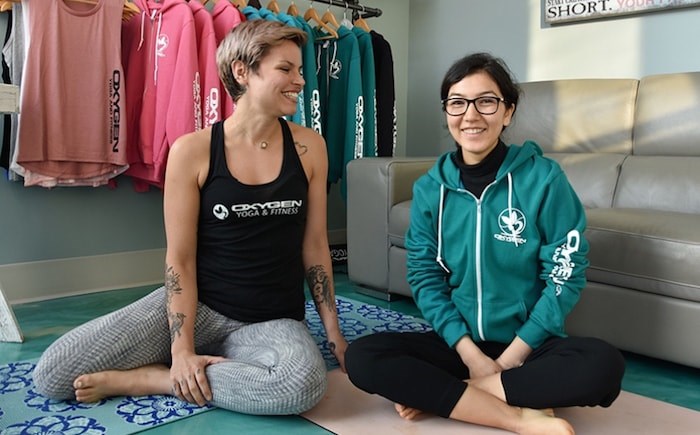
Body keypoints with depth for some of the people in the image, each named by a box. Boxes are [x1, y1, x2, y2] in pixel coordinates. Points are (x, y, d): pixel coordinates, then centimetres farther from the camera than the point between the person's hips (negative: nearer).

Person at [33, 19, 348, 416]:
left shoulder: (308, 147, -3)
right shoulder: (193, 151, -9)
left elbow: (314, 243, 2)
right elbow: (180, 258, -8)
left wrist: (334, 332, 2)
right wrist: (181, 349, -15)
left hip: (275, 321, 2)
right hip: (199, 304, -1)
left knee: (304, 383, -35)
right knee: (54, 373, -14)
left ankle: (139, 379, -13)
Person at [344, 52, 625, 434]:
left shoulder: (543, 178, -8)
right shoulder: (429, 187, -1)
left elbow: (565, 274, -8)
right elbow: (425, 278, -2)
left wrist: (509, 358, -12)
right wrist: (472, 354, -14)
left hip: (529, 345, -1)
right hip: (457, 342, 2)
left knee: (602, 366, -31)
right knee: (362, 357, -22)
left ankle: (437, 395, -17)